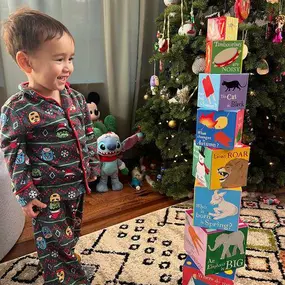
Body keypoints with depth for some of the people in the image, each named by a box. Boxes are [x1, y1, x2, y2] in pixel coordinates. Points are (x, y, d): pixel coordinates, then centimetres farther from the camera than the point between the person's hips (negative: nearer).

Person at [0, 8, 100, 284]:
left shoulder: (75, 98, -1)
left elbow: (88, 135, 9)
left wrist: (92, 167, 12)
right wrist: (26, 194, -11)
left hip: (77, 184, 6)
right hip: (47, 193, -6)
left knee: (70, 236, 26)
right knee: (54, 243, 11)